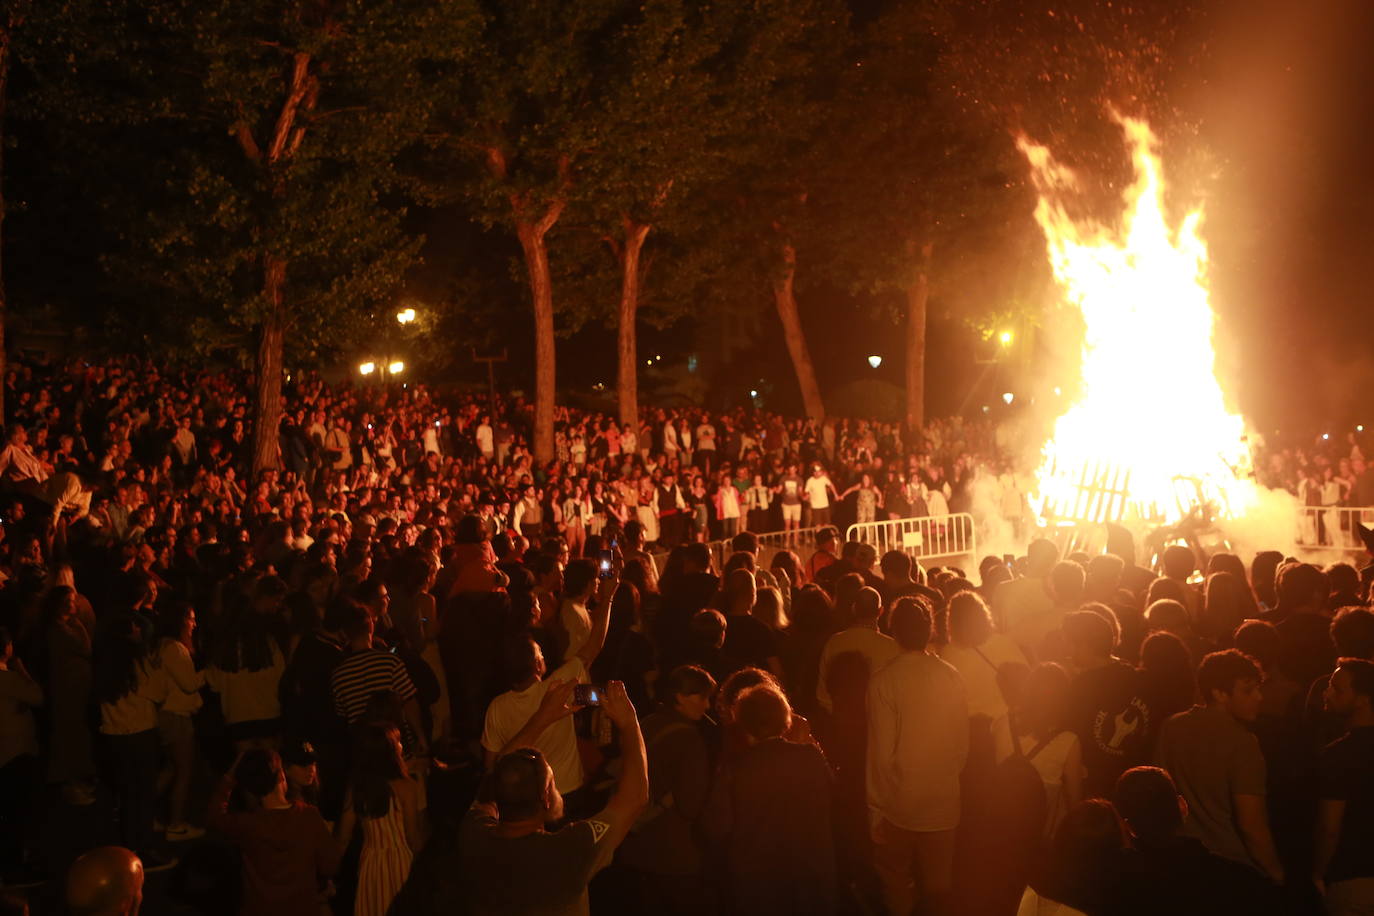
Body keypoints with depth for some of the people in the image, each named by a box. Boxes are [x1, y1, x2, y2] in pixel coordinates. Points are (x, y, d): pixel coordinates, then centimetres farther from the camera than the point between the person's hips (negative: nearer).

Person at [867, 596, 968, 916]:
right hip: (943, 805, 3)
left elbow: (882, 752, -15)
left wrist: (876, 810, -5)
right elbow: (962, 744, 1)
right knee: (938, 888, 15)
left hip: (898, 807, -3)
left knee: (897, 889, 14)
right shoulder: (951, 676, -6)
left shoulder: (883, 680, -16)